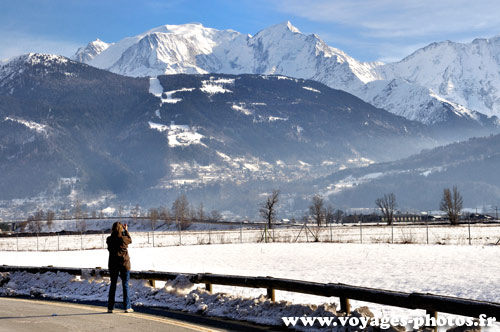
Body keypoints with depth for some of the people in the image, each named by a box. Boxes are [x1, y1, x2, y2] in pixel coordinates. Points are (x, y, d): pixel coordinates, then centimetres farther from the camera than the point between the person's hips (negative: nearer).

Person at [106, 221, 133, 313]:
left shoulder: (109, 239, -8)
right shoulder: (124, 238, -12)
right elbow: (130, 240, 10)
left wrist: (112, 232, 18)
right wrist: (126, 230, 21)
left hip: (113, 264, 2)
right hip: (124, 264, -2)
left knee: (113, 285, 10)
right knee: (125, 285, 5)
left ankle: (110, 307, 10)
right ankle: (127, 307, 5)